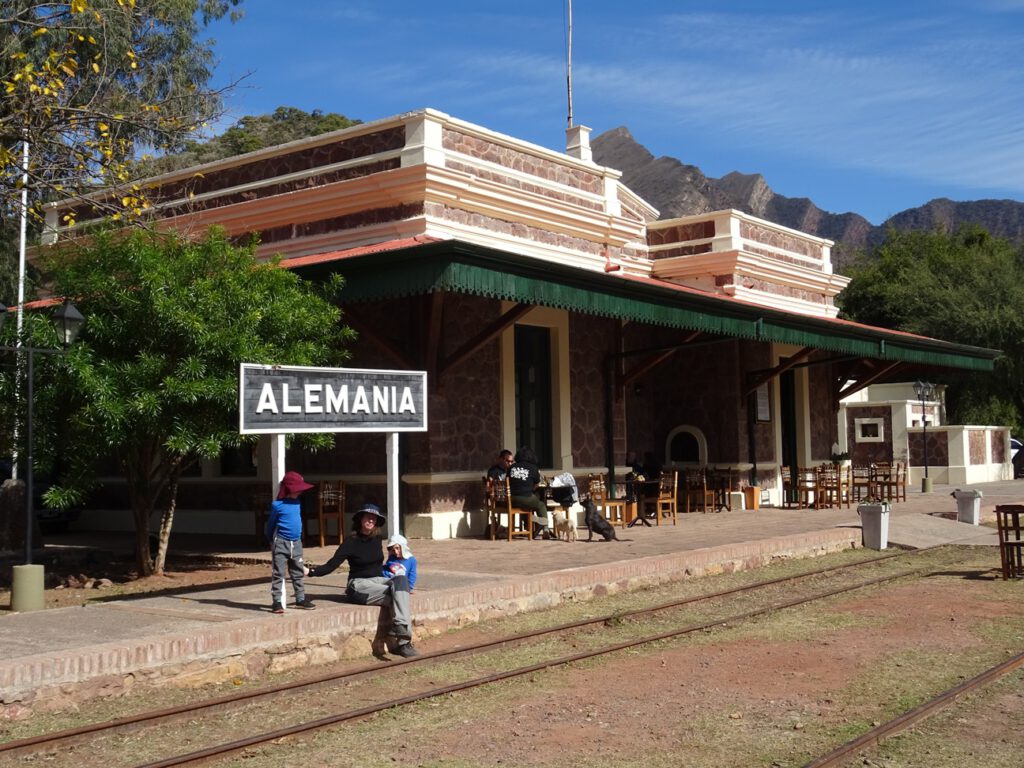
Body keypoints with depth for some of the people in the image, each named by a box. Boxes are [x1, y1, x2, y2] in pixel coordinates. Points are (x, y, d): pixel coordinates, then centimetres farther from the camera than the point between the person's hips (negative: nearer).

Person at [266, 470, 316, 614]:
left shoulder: (297, 503, 7)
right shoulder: (277, 505, -10)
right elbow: (270, 525, 0)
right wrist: (272, 541, 8)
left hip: (296, 543, 6)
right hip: (281, 543, -6)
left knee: (298, 572, 13)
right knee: (278, 573, -3)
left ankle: (300, 599, 22)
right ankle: (277, 602, 0)